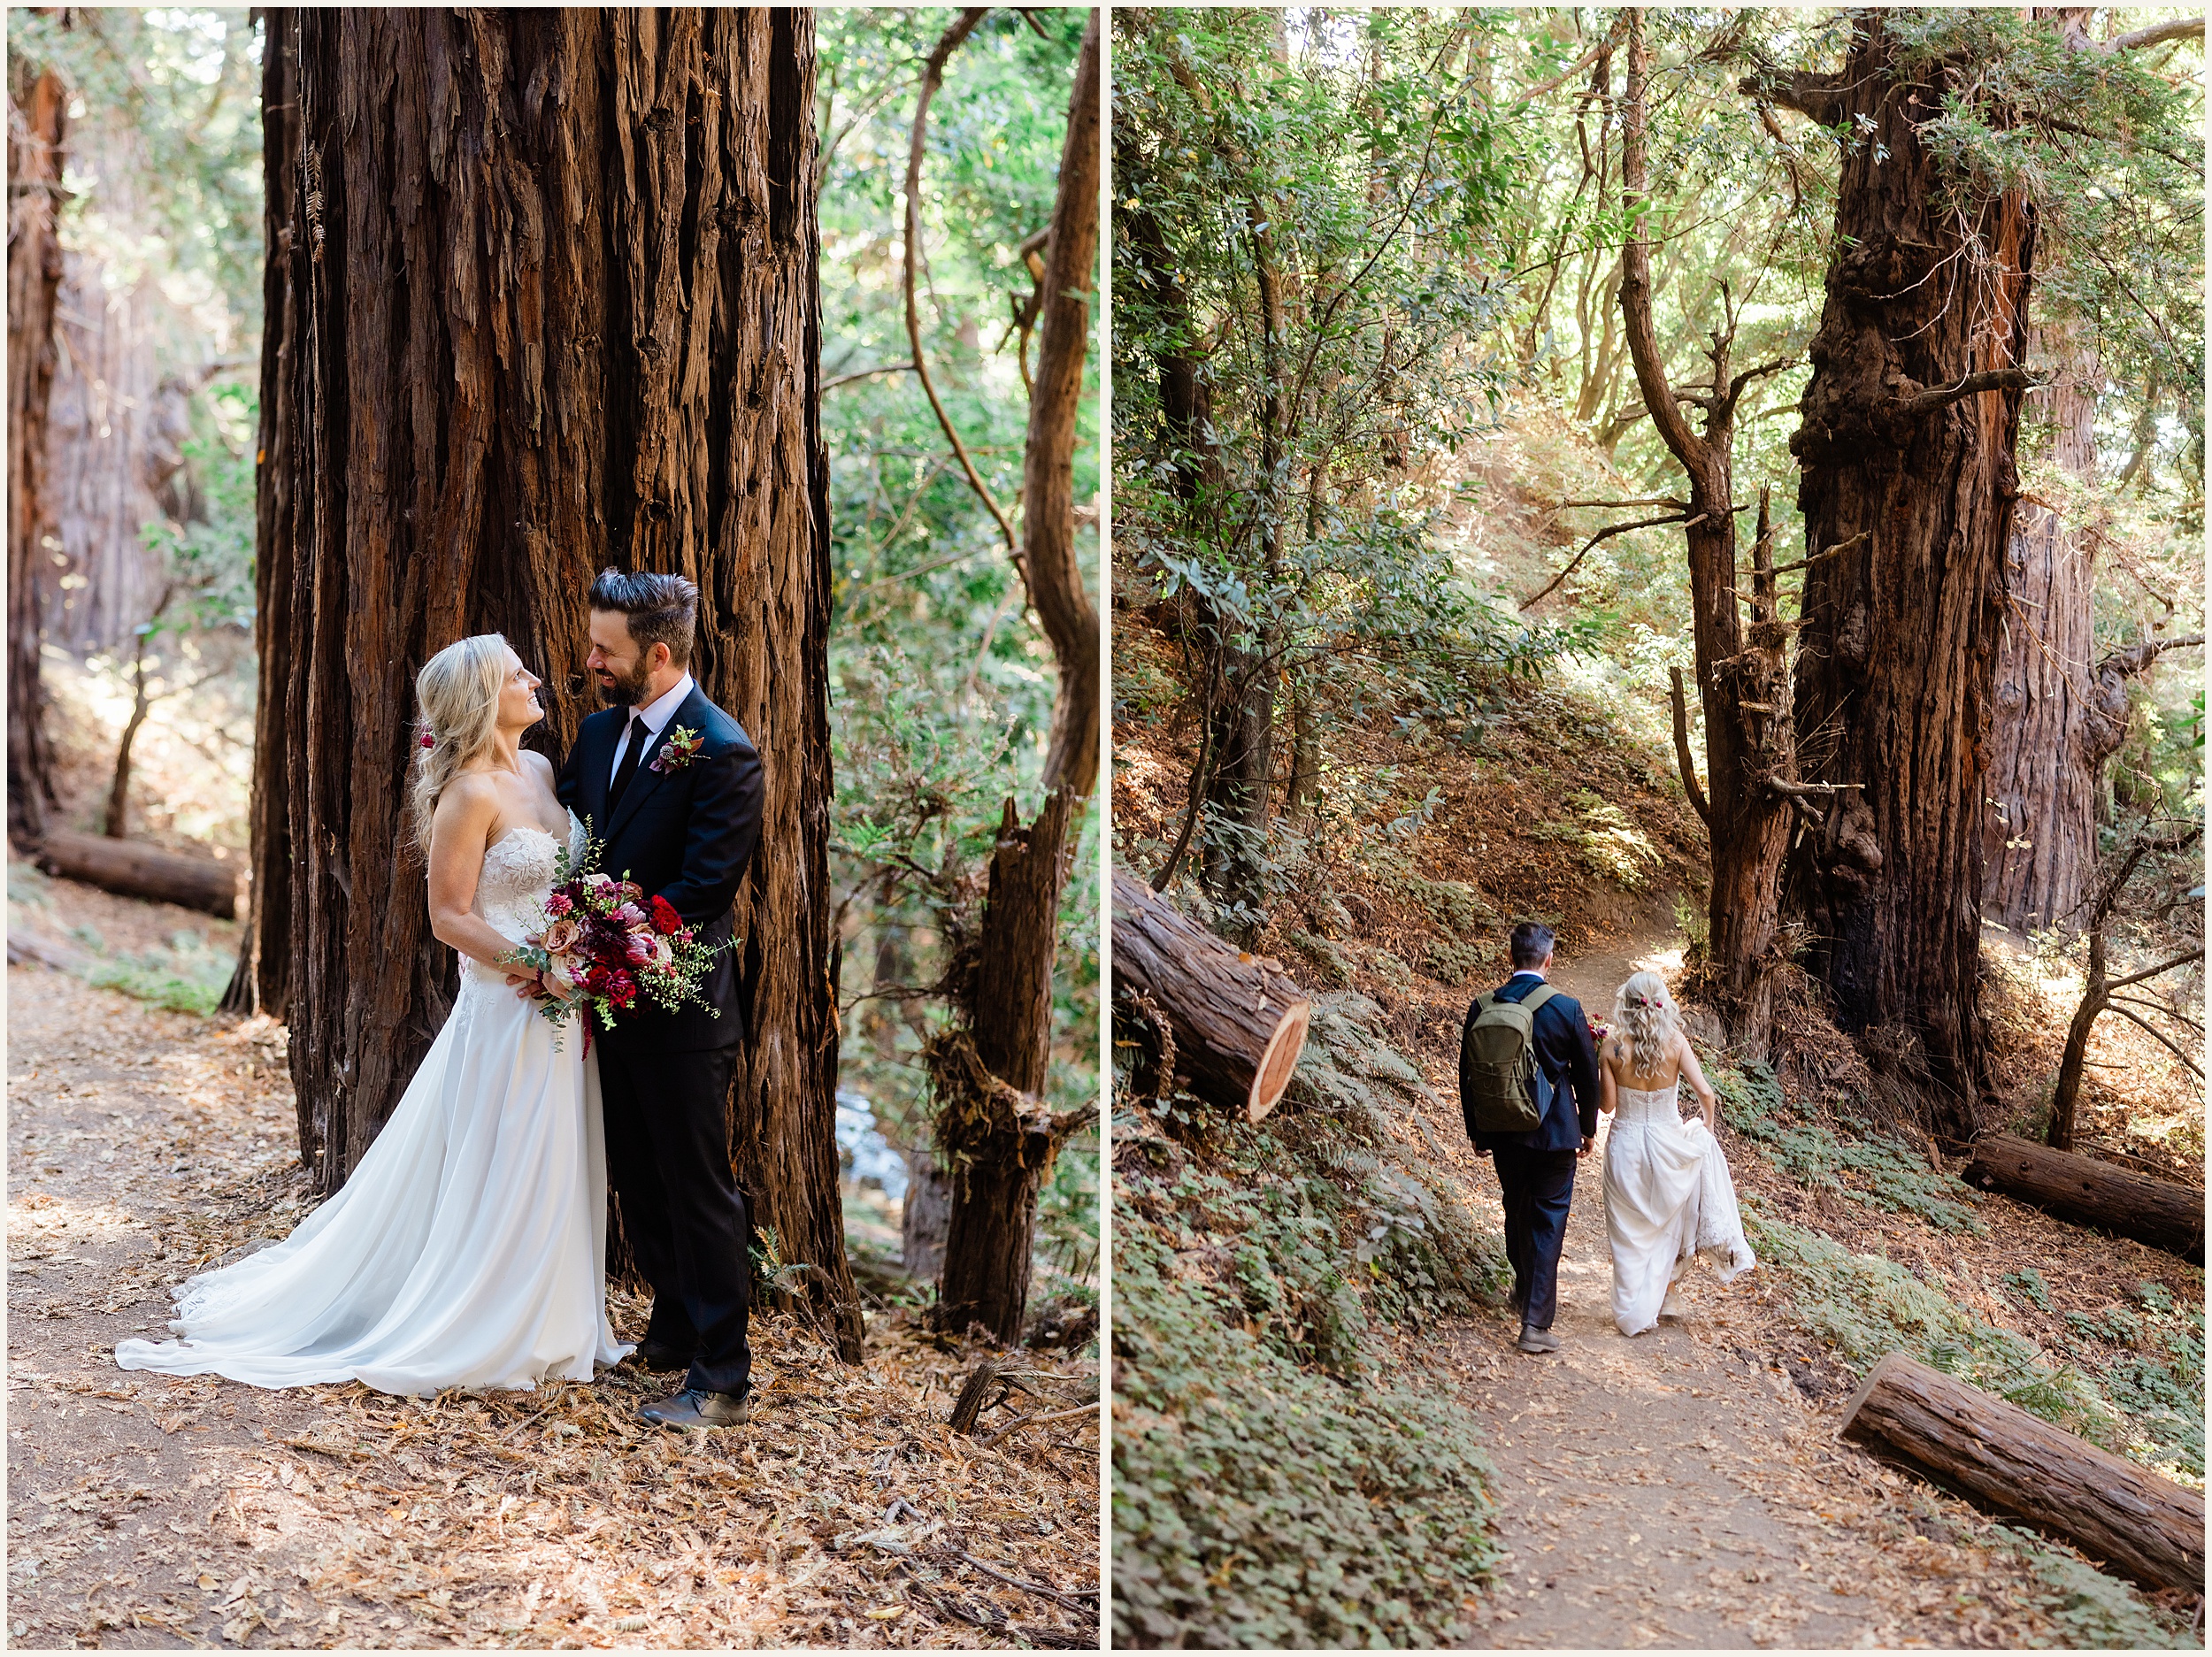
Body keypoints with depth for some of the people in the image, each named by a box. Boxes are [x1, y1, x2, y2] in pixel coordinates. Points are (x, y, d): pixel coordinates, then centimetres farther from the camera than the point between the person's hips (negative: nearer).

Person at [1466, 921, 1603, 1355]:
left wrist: (1477, 1132, 15)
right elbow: (1587, 1075, -4)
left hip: (1503, 1133, 3)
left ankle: (1525, 1290, 45)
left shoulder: (1484, 1007, -7)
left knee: (1517, 1210, 24)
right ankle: (1536, 1322, -3)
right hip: (1554, 1133, -3)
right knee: (1548, 1222, 3)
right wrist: (1588, 1128, 11)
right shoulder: (1566, 1009, -14)